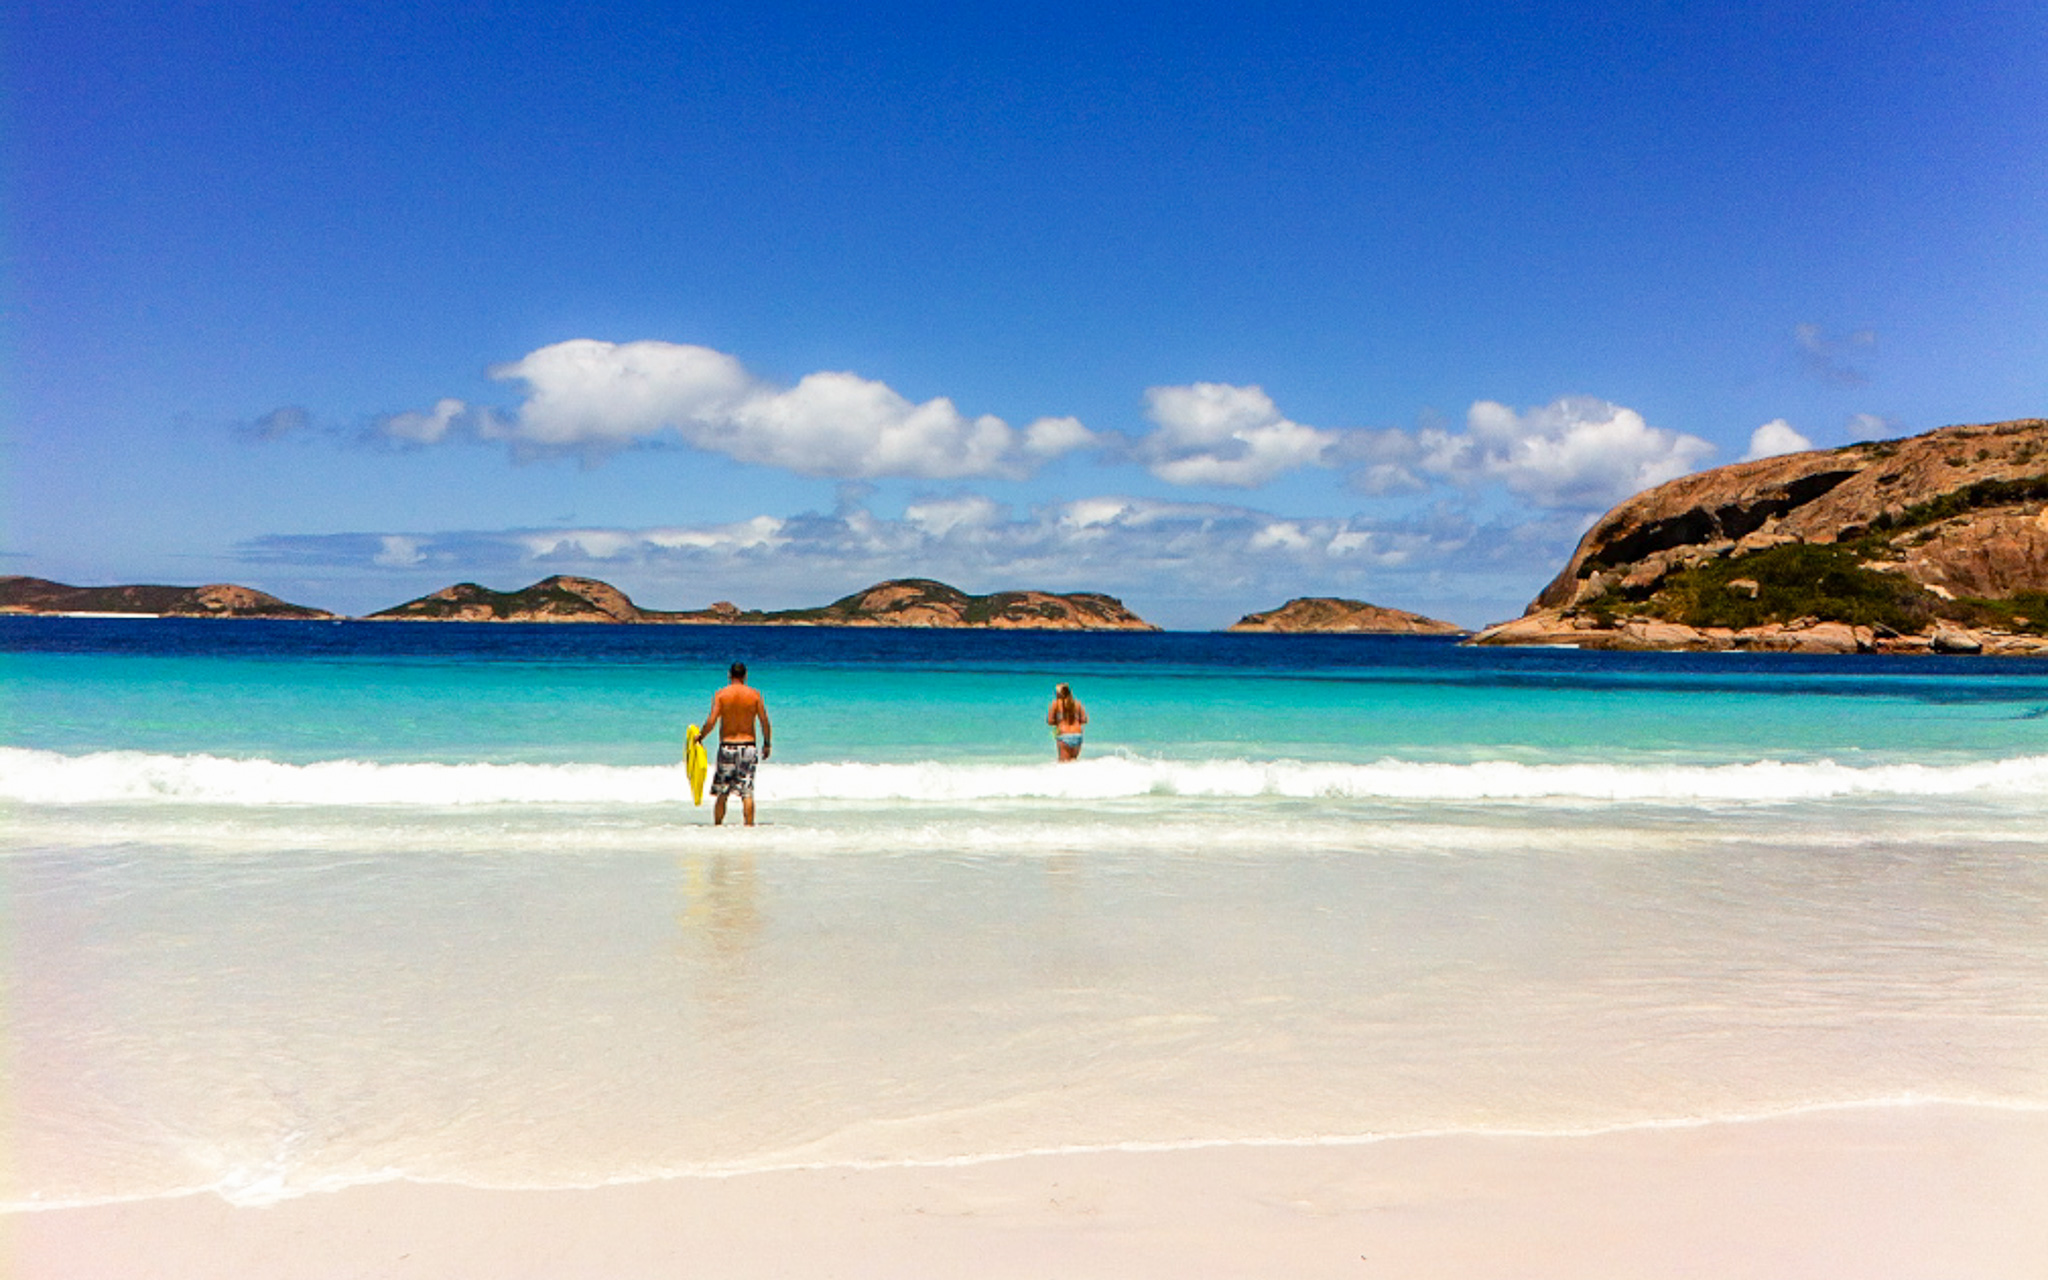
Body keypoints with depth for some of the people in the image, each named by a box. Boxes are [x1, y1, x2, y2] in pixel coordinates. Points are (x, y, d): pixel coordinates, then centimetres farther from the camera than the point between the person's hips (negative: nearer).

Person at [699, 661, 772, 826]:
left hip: (727, 746, 0)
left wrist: (700, 736, 4)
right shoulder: (754, 695, 1)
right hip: (748, 747, 0)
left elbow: (711, 721, -11)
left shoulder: (721, 694, -2)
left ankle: (717, 824, 12)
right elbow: (765, 723, 1)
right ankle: (749, 825, -6)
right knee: (747, 792, 1)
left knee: (722, 793, 9)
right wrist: (767, 744, 14)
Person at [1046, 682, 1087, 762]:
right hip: (1077, 735, 4)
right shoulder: (1077, 703, 10)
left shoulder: (1056, 703, 1)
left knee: (1064, 761, -3)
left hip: (1063, 735, -4)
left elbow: (1049, 721, -3)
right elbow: (1084, 720, 7)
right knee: (1073, 759, 16)